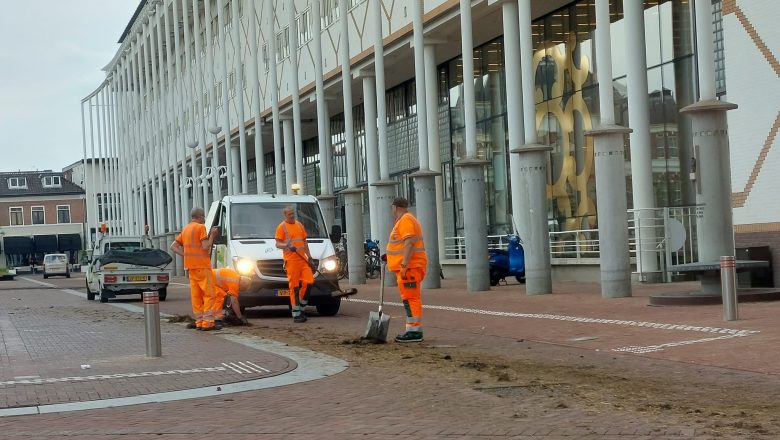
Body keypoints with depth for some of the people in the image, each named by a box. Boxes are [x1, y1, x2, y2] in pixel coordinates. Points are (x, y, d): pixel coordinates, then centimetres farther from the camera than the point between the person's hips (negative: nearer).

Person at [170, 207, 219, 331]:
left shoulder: (185, 229, 17)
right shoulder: (201, 227, -7)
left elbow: (173, 246, 16)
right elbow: (205, 247, -14)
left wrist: (185, 255, 8)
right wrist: (212, 235, -2)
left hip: (191, 267, 8)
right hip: (202, 265, -8)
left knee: (196, 295, 8)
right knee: (209, 294, -6)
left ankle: (199, 322, 9)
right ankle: (207, 322, -12)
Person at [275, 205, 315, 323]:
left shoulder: (299, 225, 18)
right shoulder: (282, 227, 0)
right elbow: (278, 244, -5)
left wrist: (309, 256, 18)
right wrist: (287, 245, -24)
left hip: (303, 259, 6)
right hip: (291, 260, -6)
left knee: (308, 281, -6)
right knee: (294, 287, -5)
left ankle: (301, 306, 11)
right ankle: (296, 314, -1)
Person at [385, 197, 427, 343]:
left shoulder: (405, 220, -12)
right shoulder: (405, 220, 21)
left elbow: (409, 244, -21)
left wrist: (404, 265, -25)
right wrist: (389, 255, 32)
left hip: (409, 267, -11)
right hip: (406, 267, 11)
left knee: (410, 299, -12)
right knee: (411, 299, 12)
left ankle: (414, 332, -15)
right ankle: (415, 331, 15)